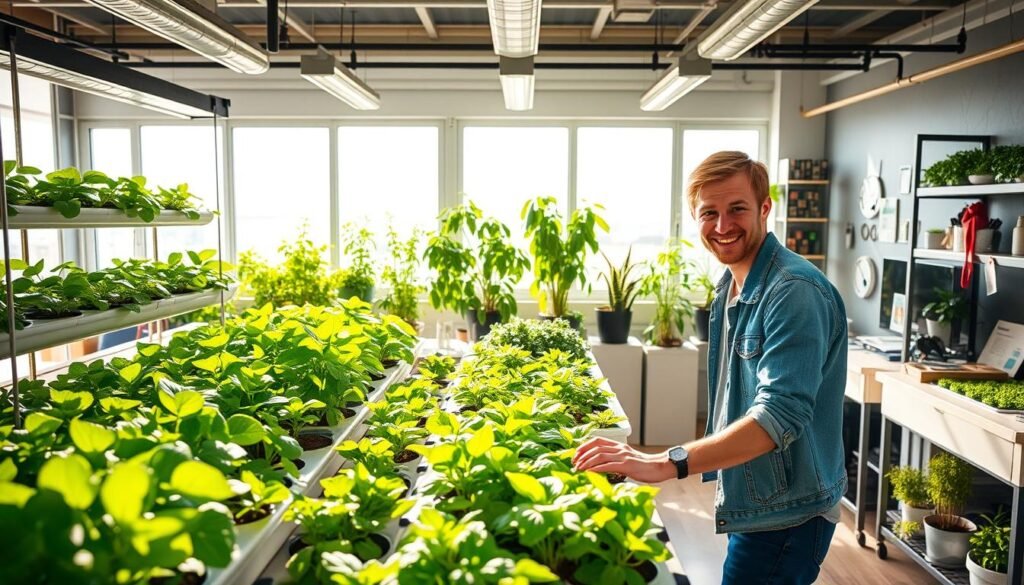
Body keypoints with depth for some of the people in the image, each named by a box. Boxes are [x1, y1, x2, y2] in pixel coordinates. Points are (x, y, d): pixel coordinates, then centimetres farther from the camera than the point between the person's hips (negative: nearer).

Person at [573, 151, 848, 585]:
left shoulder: (795, 292, -23)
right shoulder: (730, 287, 7)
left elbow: (780, 414, -32)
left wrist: (667, 464, -40)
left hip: (785, 514, -8)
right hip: (750, 504, 9)